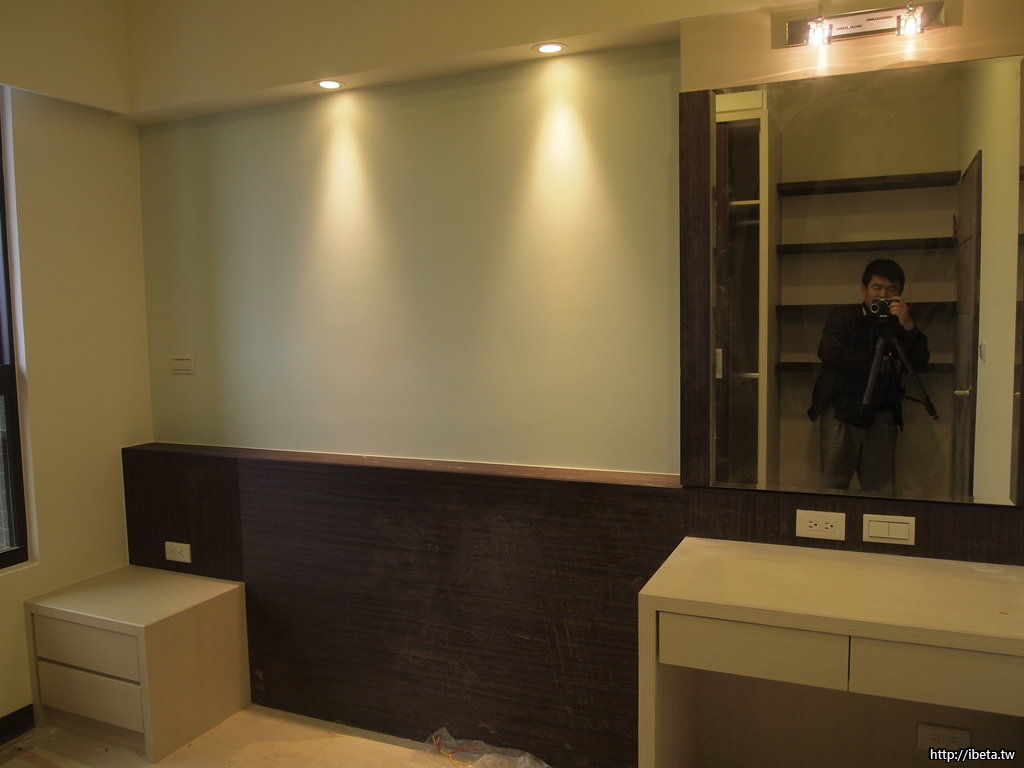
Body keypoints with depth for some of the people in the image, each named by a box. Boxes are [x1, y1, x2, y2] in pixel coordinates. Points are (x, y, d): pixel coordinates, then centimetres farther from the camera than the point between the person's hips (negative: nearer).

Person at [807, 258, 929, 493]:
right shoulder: (843, 317, 10)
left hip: (881, 415, 2)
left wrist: (908, 326, -10)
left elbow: (920, 361, 3)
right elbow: (829, 353, -8)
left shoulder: (899, 322, 16)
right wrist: (879, 364, -6)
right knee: (833, 484, -3)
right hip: (841, 410, -2)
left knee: (882, 489, -2)